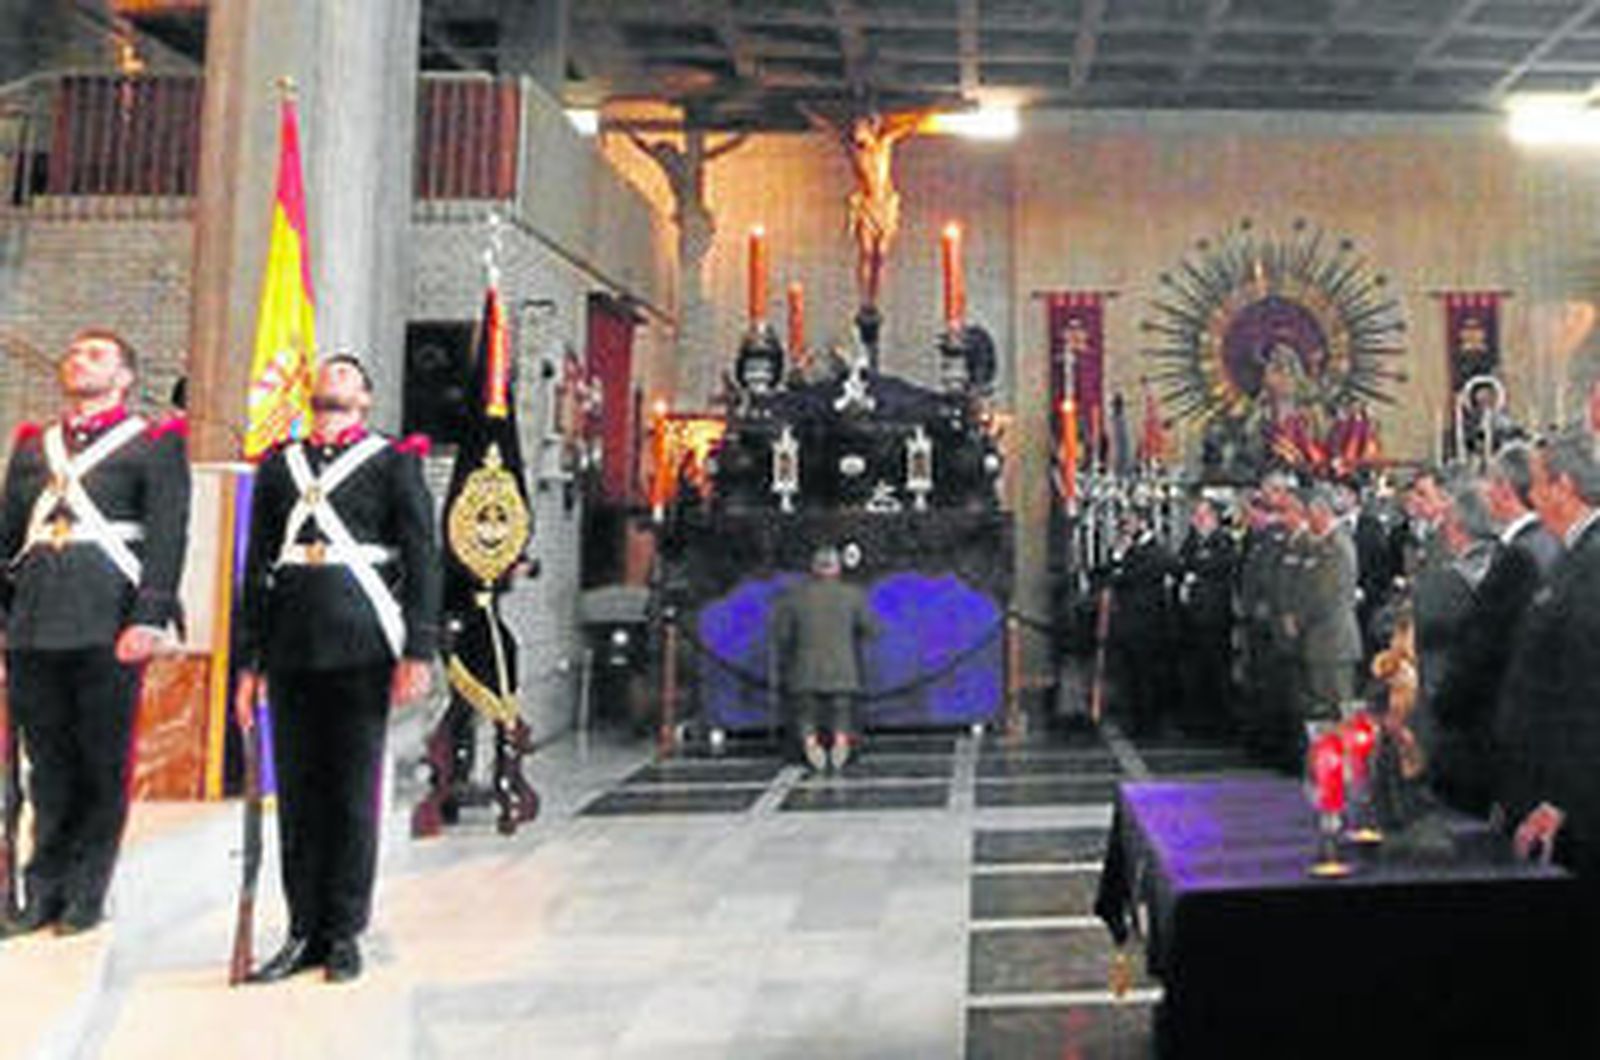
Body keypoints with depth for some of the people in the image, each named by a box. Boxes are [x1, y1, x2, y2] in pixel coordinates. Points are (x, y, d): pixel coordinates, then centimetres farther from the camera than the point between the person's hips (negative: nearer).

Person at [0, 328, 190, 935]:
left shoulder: (153, 445, 4)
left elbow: (167, 539, -5)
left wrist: (149, 619, -14)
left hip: (106, 628, -4)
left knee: (102, 766, 2)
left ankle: (86, 896, 12)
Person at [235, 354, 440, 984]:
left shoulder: (394, 461, 7)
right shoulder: (278, 467, 17)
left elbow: (422, 559, 0)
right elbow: (256, 569, 17)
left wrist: (417, 652, -9)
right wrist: (247, 664, 12)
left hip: (361, 648, -3)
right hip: (291, 651, 4)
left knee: (353, 793, 1)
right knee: (297, 792, 7)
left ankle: (345, 935, 12)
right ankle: (305, 932, 17)